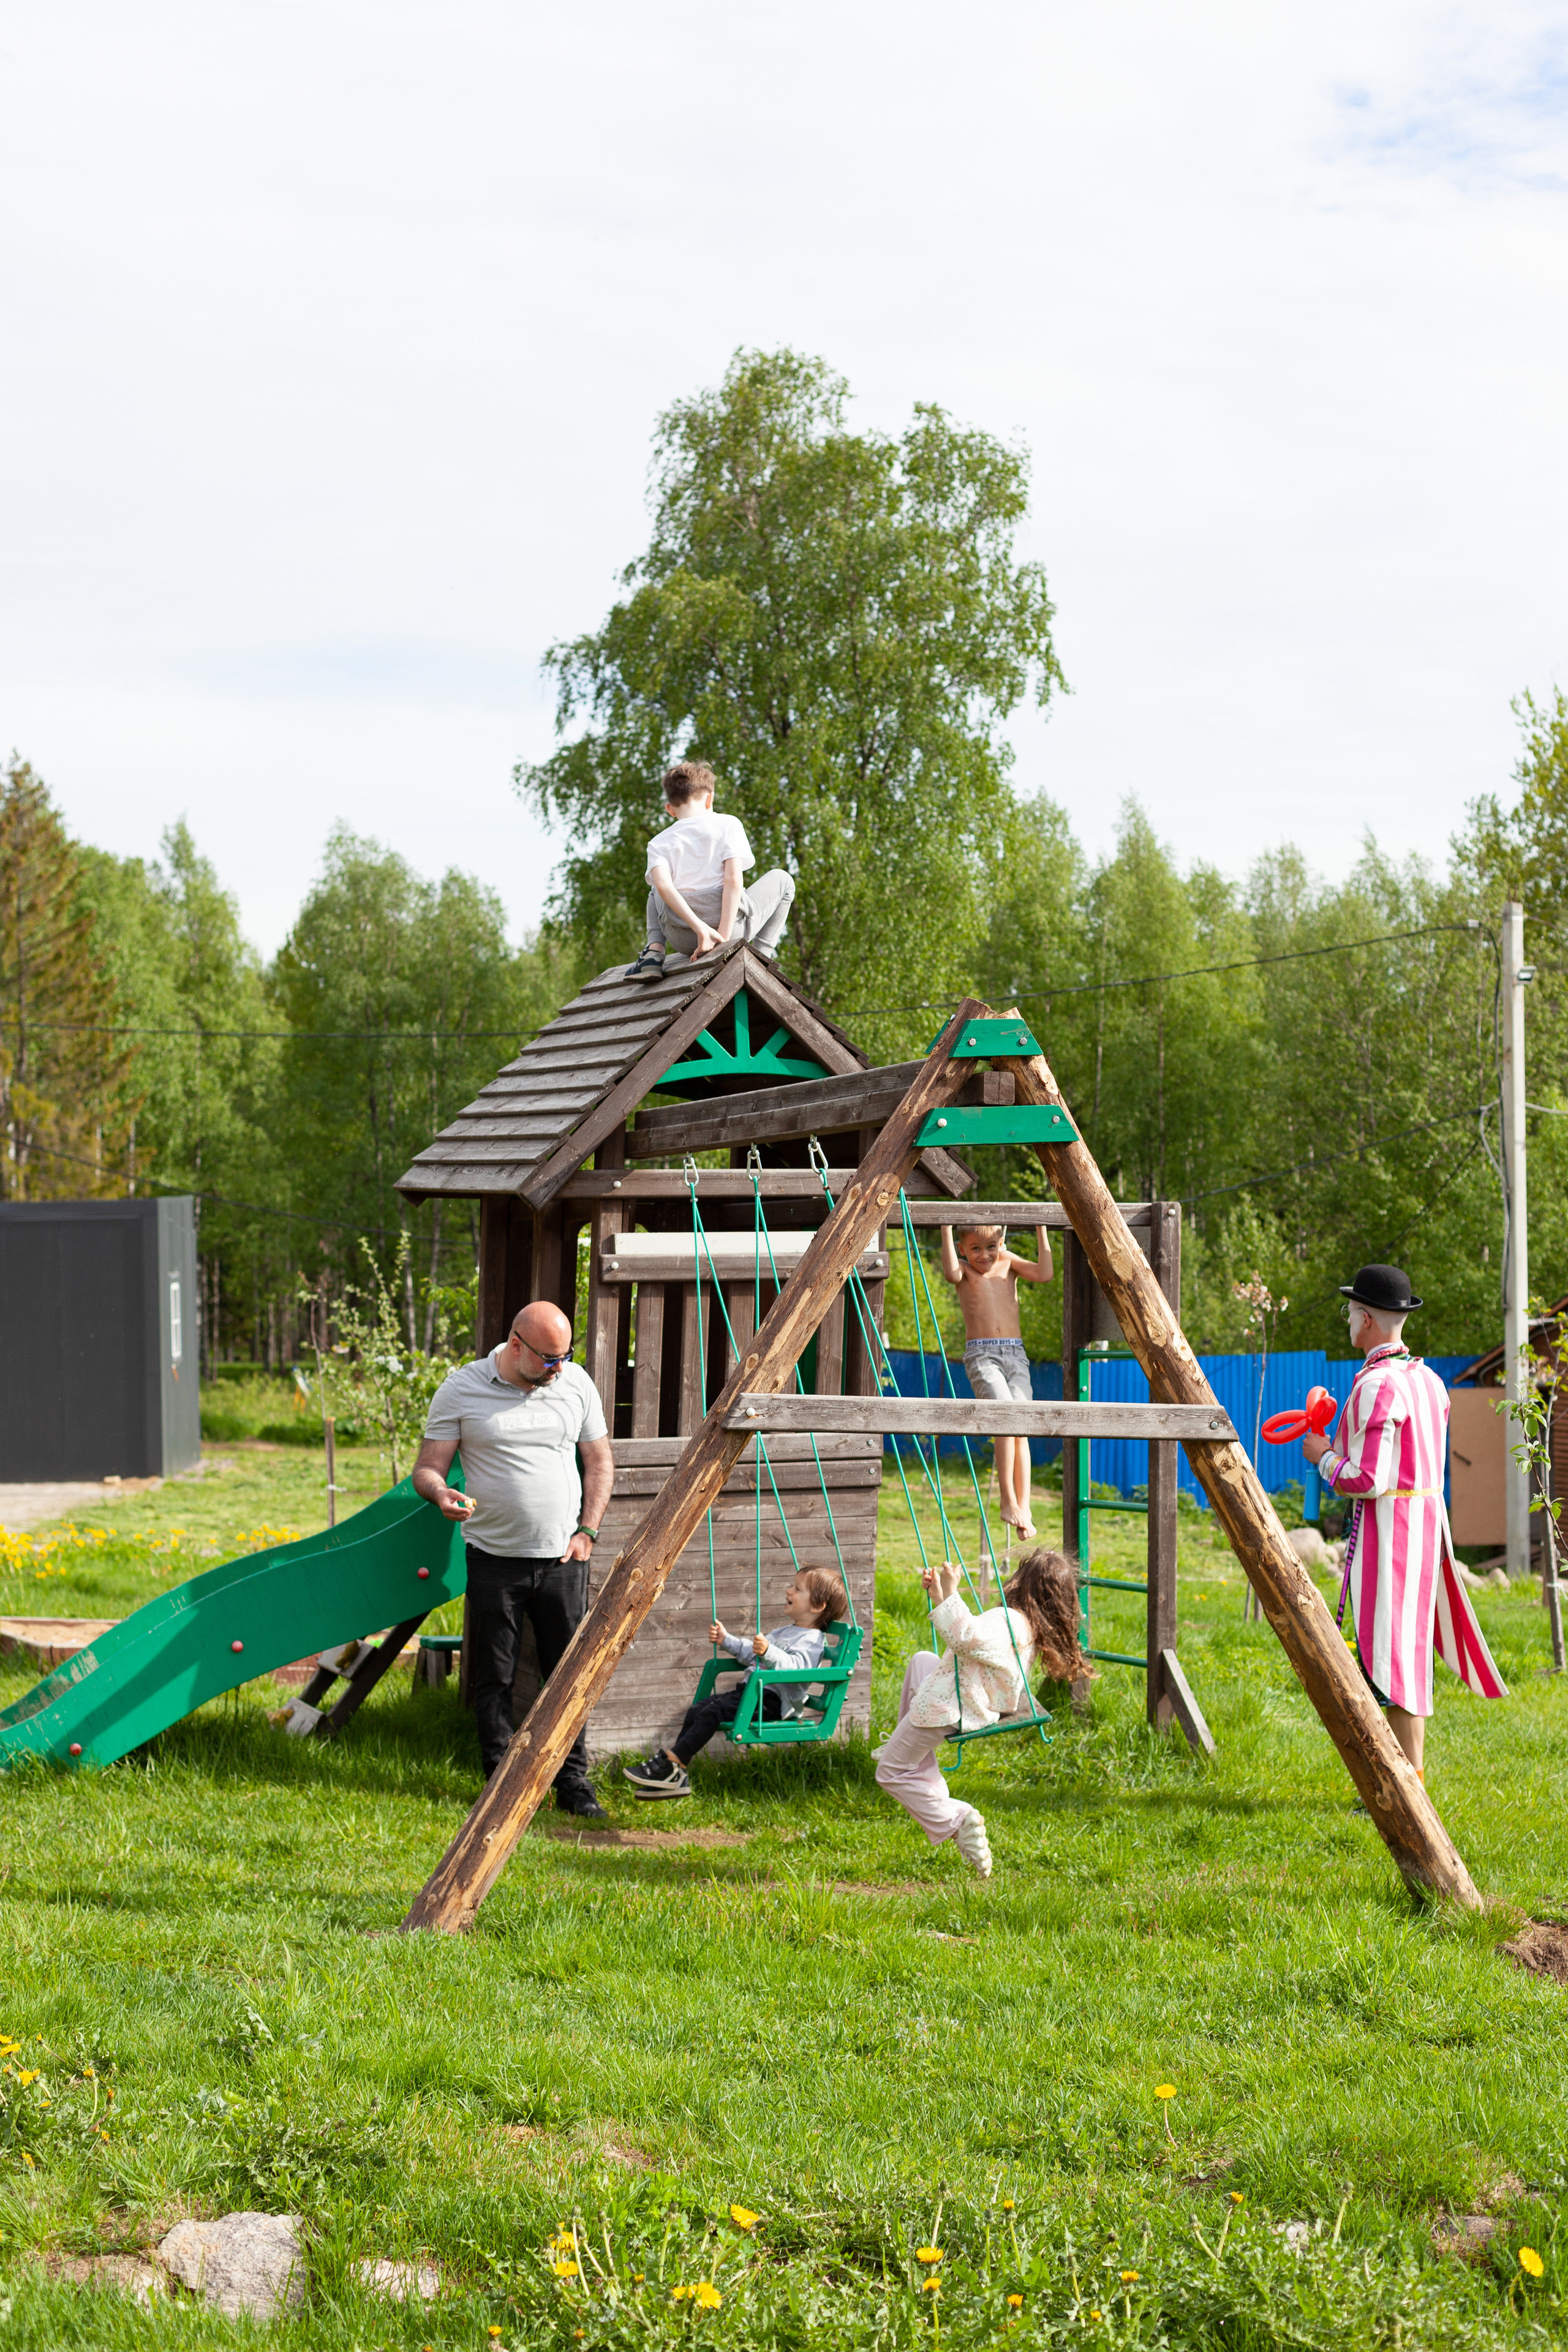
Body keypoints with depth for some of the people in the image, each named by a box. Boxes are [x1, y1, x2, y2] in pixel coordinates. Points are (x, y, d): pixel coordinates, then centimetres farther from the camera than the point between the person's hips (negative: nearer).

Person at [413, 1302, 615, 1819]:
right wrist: (441, 1493, -24)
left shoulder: (575, 1383, 4)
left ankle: (573, 1781, 11)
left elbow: (599, 1462, 13)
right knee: (493, 1678, 2)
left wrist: (587, 1531, 3)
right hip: (494, 1558, -2)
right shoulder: (461, 1390, -5)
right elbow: (428, 1467, -1)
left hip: (561, 1558, 2)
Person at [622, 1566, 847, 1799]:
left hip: (771, 1700, -10)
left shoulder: (812, 1640, -8)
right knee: (697, 1710, -3)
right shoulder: (785, 1631, 25)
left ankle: (672, 1765, -24)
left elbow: (794, 1665, -29)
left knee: (713, 1711, -25)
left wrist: (768, 1652, -45)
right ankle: (677, 1778, -6)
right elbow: (751, 1653, 38)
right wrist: (726, 1641, 28)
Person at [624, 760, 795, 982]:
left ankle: (655, 952, 11)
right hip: (733, 926, -2)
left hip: (681, 940, 2)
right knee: (781, 879, 25)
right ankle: (762, 956, 9)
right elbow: (733, 880, -13)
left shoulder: (659, 843, 6)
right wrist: (724, 938, -16)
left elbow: (664, 886, -14)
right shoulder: (728, 824, 1)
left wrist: (700, 929, -19)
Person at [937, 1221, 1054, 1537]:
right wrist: (946, 1230, -18)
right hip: (981, 1354, -3)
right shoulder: (966, 1271, 6)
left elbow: (1044, 1274, 0)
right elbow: (952, 1273, -18)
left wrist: (1041, 1233, 1)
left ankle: (1023, 1508, -11)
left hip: (1015, 1353, 3)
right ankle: (1008, 1502, -19)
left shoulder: (1008, 1263, 14)